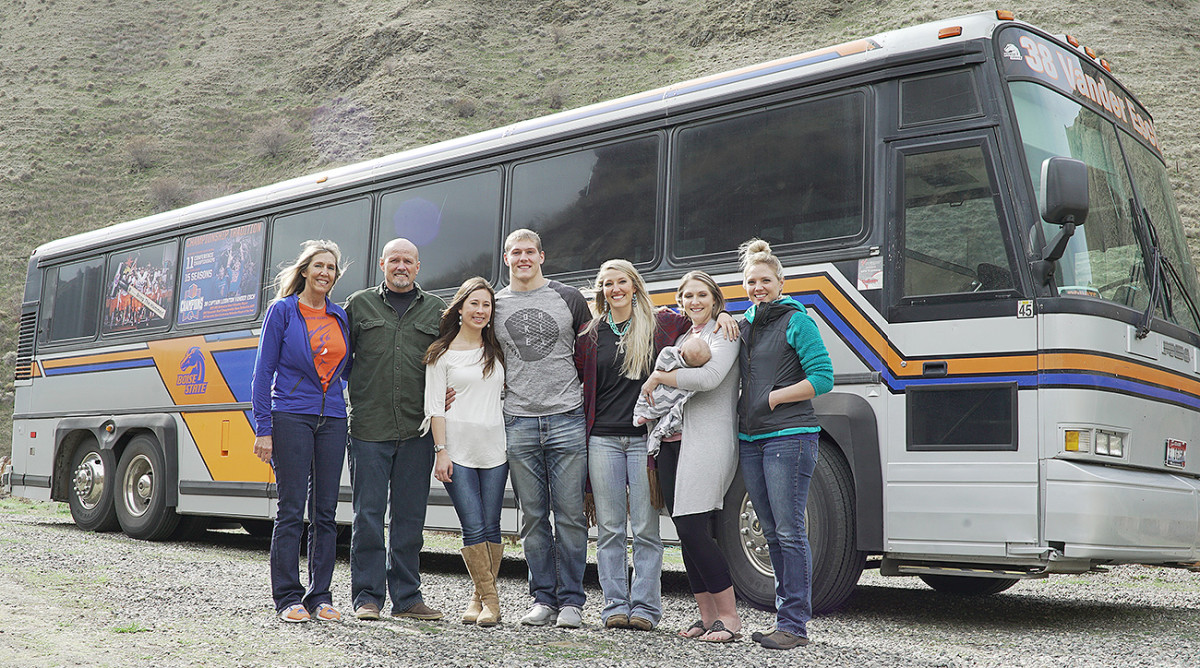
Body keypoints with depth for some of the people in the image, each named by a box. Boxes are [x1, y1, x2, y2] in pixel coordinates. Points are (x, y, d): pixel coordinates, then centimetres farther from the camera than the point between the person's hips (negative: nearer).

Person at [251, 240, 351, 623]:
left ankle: (320, 596, 13)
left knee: (325, 512, 5)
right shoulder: (282, 311, 1)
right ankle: (288, 598, 5)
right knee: (291, 511, -3)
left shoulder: (340, 317, 13)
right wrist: (263, 429, -8)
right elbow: (263, 372, -2)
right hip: (291, 416, -4)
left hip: (332, 419, 4)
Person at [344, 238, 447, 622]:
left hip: (416, 430, 1)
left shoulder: (437, 310, 12)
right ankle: (367, 597, 10)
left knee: (410, 516, 6)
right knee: (368, 514, 1)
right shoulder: (359, 305, 10)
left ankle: (406, 597, 15)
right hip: (368, 428, -1)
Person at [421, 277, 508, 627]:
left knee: (491, 527, 3)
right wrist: (440, 450, -8)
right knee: (473, 527, -7)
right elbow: (435, 407, 0)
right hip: (458, 448, -3)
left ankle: (481, 598, 13)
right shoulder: (442, 353, 4)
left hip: (494, 447, 3)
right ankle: (489, 598, 2)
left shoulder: (496, 350, 14)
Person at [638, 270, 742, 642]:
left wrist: (657, 378, -9)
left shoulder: (724, 334, 0)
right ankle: (707, 617, 13)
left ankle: (729, 617, -4)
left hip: (707, 441, -7)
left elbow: (709, 377, -18)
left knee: (695, 530, -13)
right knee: (685, 532, 6)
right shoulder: (680, 338, 22)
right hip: (671, 441, 8)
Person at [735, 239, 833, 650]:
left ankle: (795, 625, -3)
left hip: (789, 436, -7)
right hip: (751, 440, 7)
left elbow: (823, 378, -9)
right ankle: (786, 617, 18)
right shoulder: (744, 324, 17)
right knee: (772, 533, 10)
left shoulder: (797, 322, -3)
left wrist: (774, 398, -11)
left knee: (789, 531, -8)